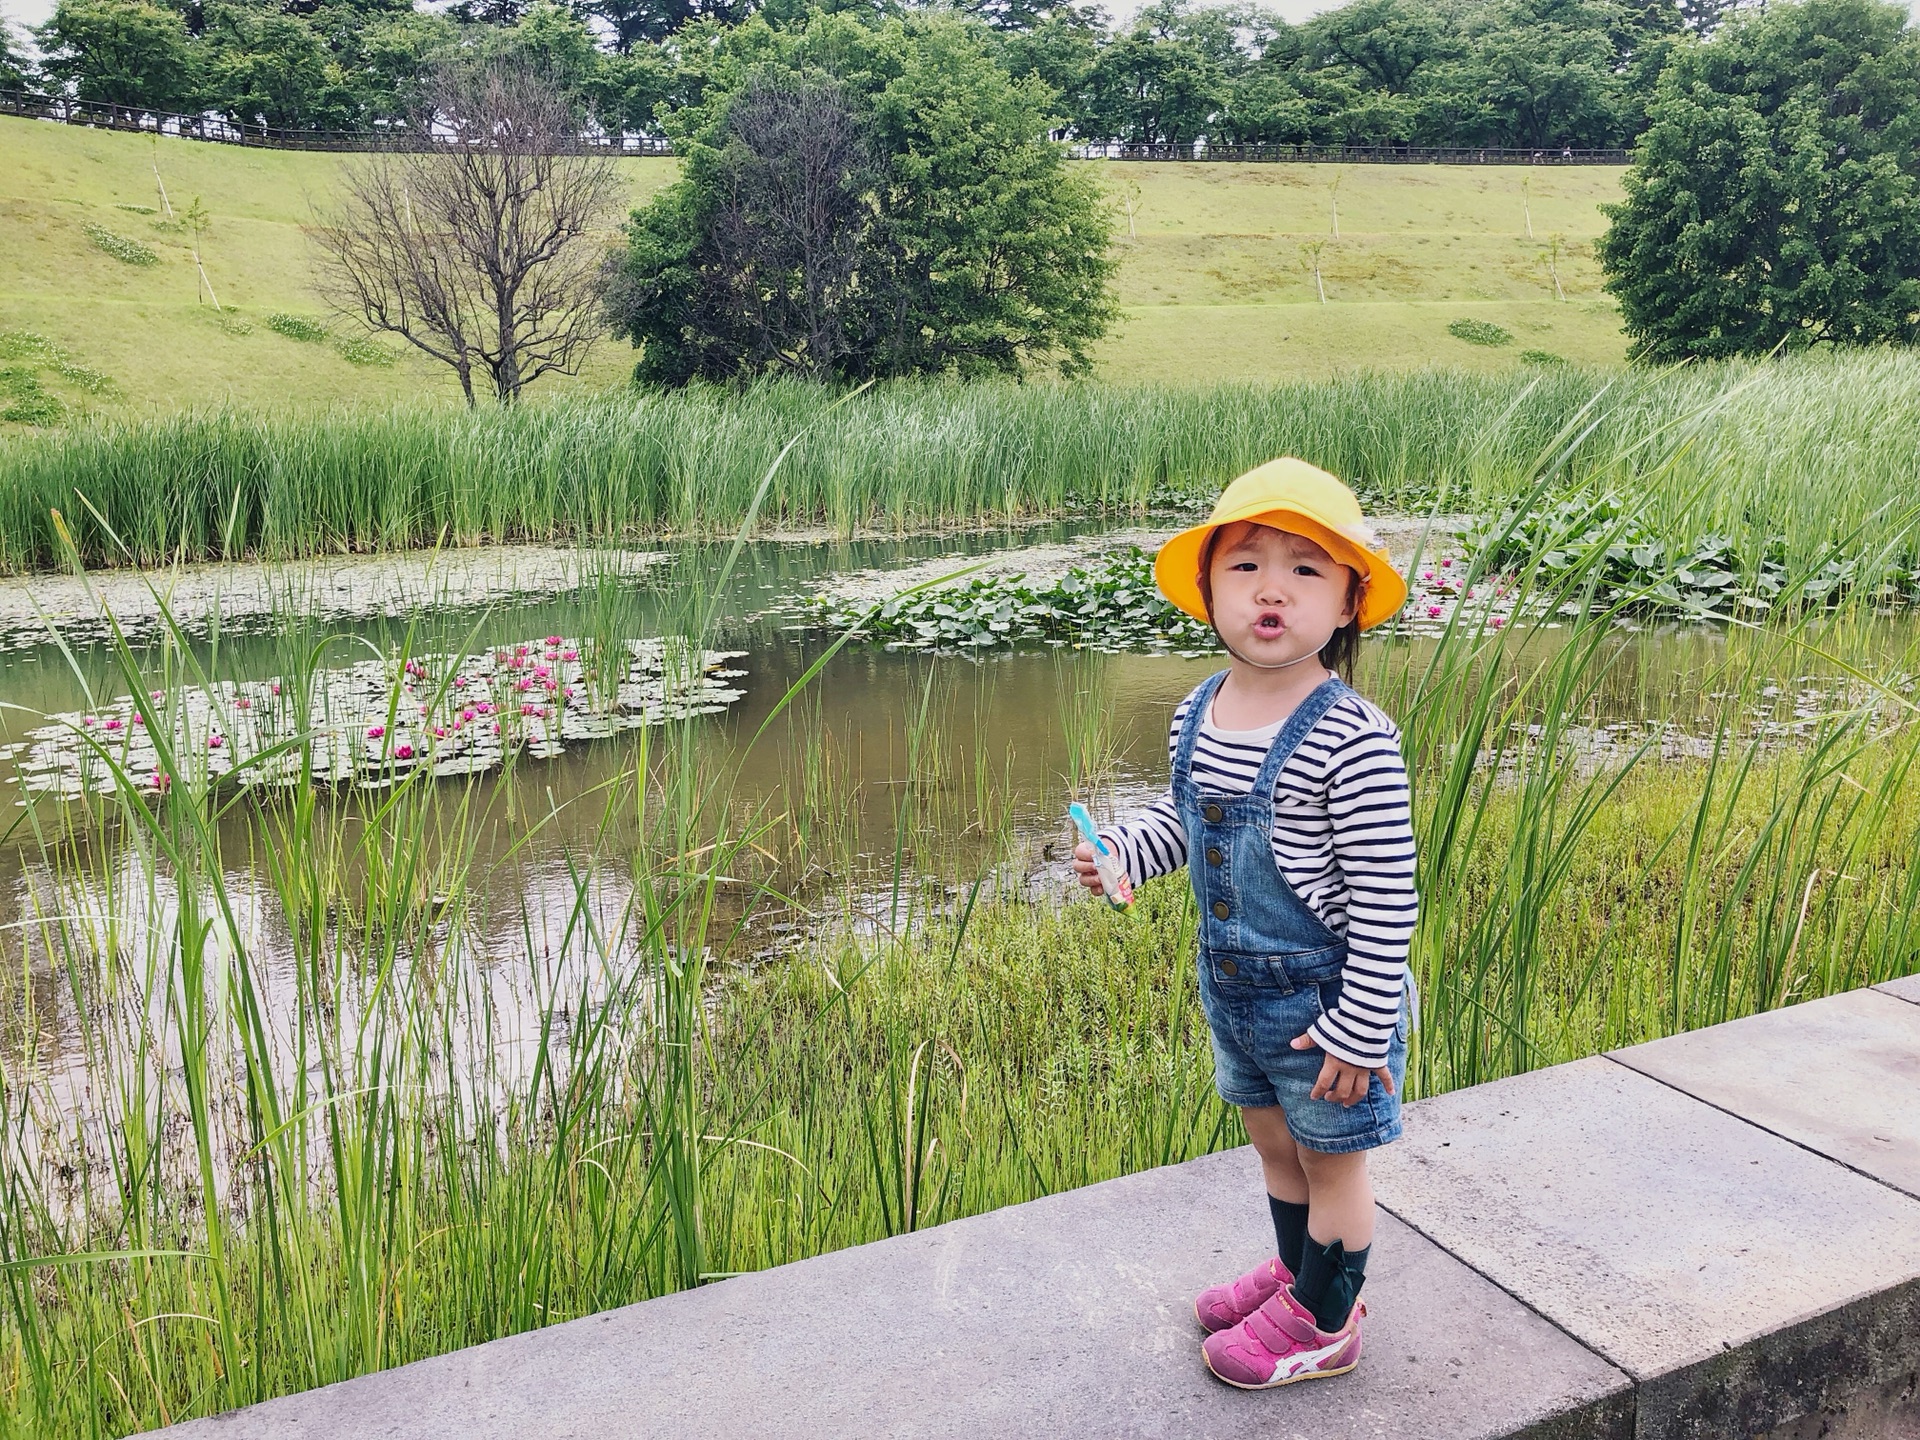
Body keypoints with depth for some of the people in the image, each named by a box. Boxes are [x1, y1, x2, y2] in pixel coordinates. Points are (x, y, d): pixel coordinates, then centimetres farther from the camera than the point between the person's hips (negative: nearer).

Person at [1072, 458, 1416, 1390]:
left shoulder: (1352, 739, -27)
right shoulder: (1199, 715, -4)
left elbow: (1385, 895, -23)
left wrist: (1362, 1027, -20)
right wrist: (1120, 850, -5)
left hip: (1325, 994, -7)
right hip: (1233, 985, 7)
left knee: (1332, 1158, 14)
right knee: (1274, 1141, 26)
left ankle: (1323, 1324, 35)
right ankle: (1297, 1270, 49)